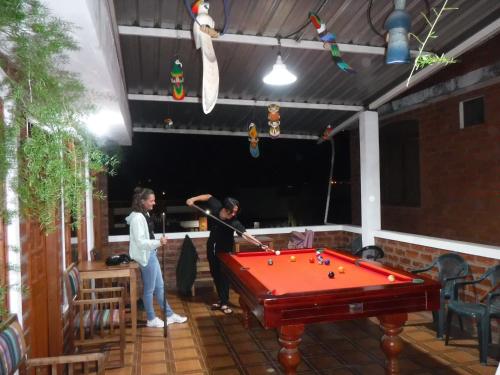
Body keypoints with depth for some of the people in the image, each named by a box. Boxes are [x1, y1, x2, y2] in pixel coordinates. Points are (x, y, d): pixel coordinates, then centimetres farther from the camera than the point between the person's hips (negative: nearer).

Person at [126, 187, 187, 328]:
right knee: (149, 289, 5)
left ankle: (170, 315, 26)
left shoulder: (145, 214, 9)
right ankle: (151, 319, 20)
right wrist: (159, 242, -34)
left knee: (159, 287, 16)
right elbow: (140, 242, -25)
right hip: (146, 256, -10)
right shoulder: (137, 218, -20)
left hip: (151, 254, 10)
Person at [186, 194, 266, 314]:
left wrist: (260, 244, -56)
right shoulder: (216, 206, -25)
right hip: (212, 246, 5)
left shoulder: (234, 222, -34)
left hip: (225, 248, -4)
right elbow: (208, 196, -4)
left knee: (223, 274, -3)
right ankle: (222, 299, 23)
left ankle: (224, 303, 8)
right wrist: (193, 199, -10)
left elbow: (245, 235, -44)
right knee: (215, 273, 11)